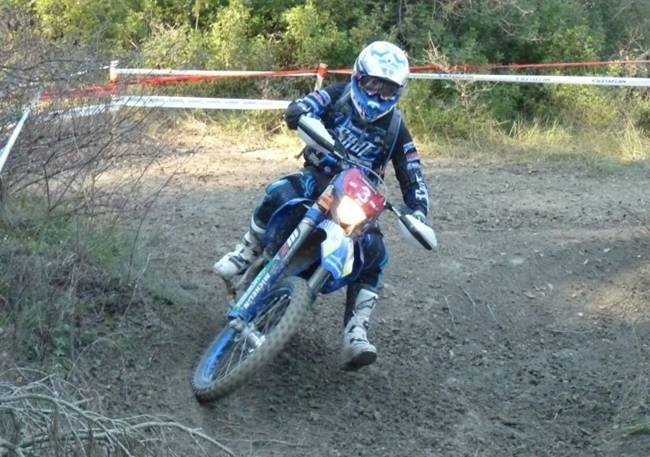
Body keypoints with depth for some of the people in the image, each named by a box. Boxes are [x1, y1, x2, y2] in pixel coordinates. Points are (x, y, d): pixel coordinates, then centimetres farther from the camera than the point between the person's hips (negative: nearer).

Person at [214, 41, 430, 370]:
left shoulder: (395, 129, 0)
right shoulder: (339, 95, -1)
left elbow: (412, 178, -1)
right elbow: (300, 108, -15)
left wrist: (418, 211, -18)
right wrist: (300, 113, -41)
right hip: (318, 177, -1)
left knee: (374, 253, -23)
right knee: (279, 194, -34)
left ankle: (355, 336, -23)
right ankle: (246, 254, -10)